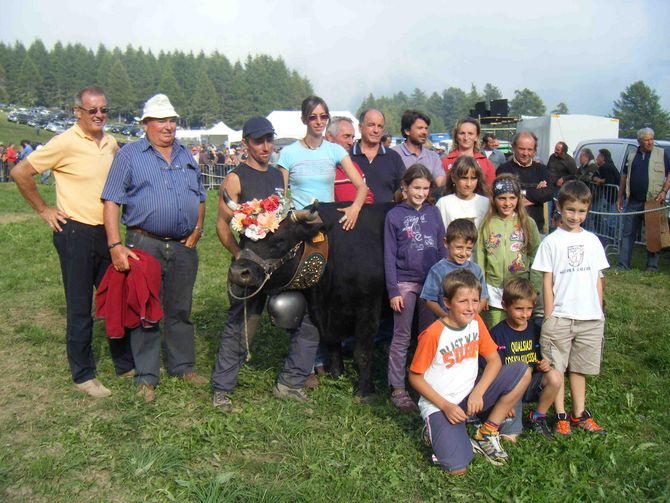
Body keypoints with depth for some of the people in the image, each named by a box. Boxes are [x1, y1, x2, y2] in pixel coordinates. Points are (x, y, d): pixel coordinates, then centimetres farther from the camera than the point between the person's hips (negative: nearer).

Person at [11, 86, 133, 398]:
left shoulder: (111, 143, 6)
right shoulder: (66, 143, -12)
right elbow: (20, 173, -9)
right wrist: (44, 210, -7)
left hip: (106, 232, 6)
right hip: (76, 234, -6)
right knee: (80, 308, 3)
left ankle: (125, 363, 27)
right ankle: (83, 375, 16)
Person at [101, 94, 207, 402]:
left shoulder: (186, 156, 14)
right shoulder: (130, 155, -1)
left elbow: (200, 197, 21)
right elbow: (112, 202, -7)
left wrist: (197, 230, 5)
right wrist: (115, 245, -17)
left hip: (183, 246, 4)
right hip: (145, 245, -4)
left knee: (180, 310, 14)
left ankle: (182, 367, 28)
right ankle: (146, 377, 16)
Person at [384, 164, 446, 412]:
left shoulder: (433, 212, 6)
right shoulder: (394, 215, -3)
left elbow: (442, 248, 11)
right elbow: (389, 256, -3)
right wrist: (393, 290, -9)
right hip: (405, 282, -3)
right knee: (402, 338, 4)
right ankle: (397, 388, 12)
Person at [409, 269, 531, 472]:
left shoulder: (476, 322, -2)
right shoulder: (433, 334, -19)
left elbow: (494, 360, 0)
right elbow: (415, 377, -11)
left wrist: (478, 393, -15)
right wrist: (445, 406, -17)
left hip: (470, 396, 6)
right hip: (439, 405, -5)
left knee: (522, 371, -13)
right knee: (457, 468, -23)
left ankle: (486, 433, -2)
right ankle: (437, 428, 9)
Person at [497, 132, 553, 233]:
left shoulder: (541, 169, 12)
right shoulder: (504, 169, -1)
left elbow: (549, 193, -3)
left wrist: (524, 193, -11)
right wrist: (538, 194, -9)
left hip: (537, 225, 4)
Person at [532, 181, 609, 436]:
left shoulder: (592, 240, 7)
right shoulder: (551, 242, -3)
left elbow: (598, 279, 11)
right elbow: (547, 282, -4)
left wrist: (599, 312, 8)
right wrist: (549, 318, -7)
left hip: (590, 318, 3)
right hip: (560, 317, -3)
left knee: (579, 368, 13)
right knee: (556, 369, 4)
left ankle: (579, 415, 24)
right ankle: (561, 416, 15)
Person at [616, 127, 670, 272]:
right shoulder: (631, 156, 12)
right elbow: (624, 177, 17)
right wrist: (620, 198, 13)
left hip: (653, 202, -3)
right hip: (633, 202, 3)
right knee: (627, 233, 3)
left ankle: (652, 266, 9)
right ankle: (623, 265, 7)